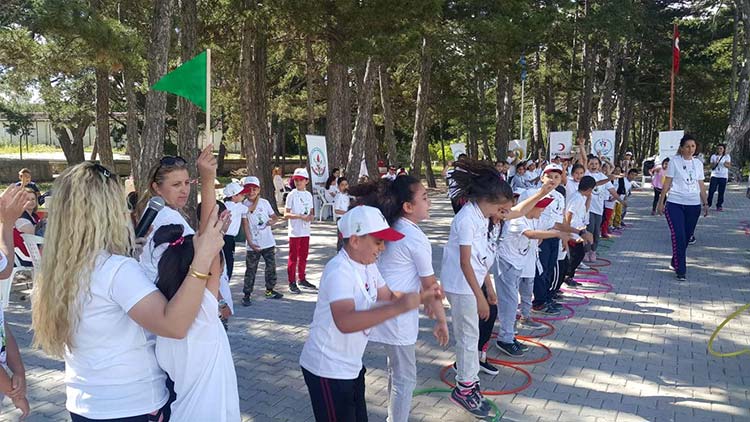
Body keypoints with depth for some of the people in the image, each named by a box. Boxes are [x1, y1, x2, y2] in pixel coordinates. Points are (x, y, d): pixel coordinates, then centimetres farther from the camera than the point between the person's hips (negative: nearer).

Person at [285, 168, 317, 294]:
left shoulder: (308, 195, 9)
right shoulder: (292, 195, -7)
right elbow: (286, 214, -11)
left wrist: (311, 216, -7)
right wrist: (300, 216, -22)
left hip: (305, 230, 6)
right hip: (295, 231, -5)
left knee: (303, 256, 14)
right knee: (293, 257, -1)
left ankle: (301, 279, 26)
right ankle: (292, 282, 4)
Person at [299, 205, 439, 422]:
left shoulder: (368, 265, 3)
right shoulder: (339, 271, -29)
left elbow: (388, 296, 16)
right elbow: (345, 322, -44)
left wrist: (422, 296, 1)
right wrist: (399, 308, -48)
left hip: (351, 365, 9)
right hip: (327, 370, -9)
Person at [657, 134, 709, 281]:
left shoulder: (698, 163, 10)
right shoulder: (674, 161, -2)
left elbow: (701, 185, 15)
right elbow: (667, 183, -1)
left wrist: (705, 203, 13)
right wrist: (660, 202, -3)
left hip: (694, 205, 4)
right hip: (675, 204, -4)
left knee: (687, 237, 9)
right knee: (678, 237, -10)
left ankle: (675, 262, 29)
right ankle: (681, 270, -4)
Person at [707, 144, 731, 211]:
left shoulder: (727, 156, 4)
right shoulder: (713, 156, 6)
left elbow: (729, 166, 1)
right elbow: (712, 167, 5)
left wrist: (726, 164, -20)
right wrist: (715, 163, -15)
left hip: (723, 176, 0)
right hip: (714, 176, 0)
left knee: (721, 192, 0)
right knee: (711, 190, -8)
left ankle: (719, 206, 8)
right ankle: (708, 204, 4)